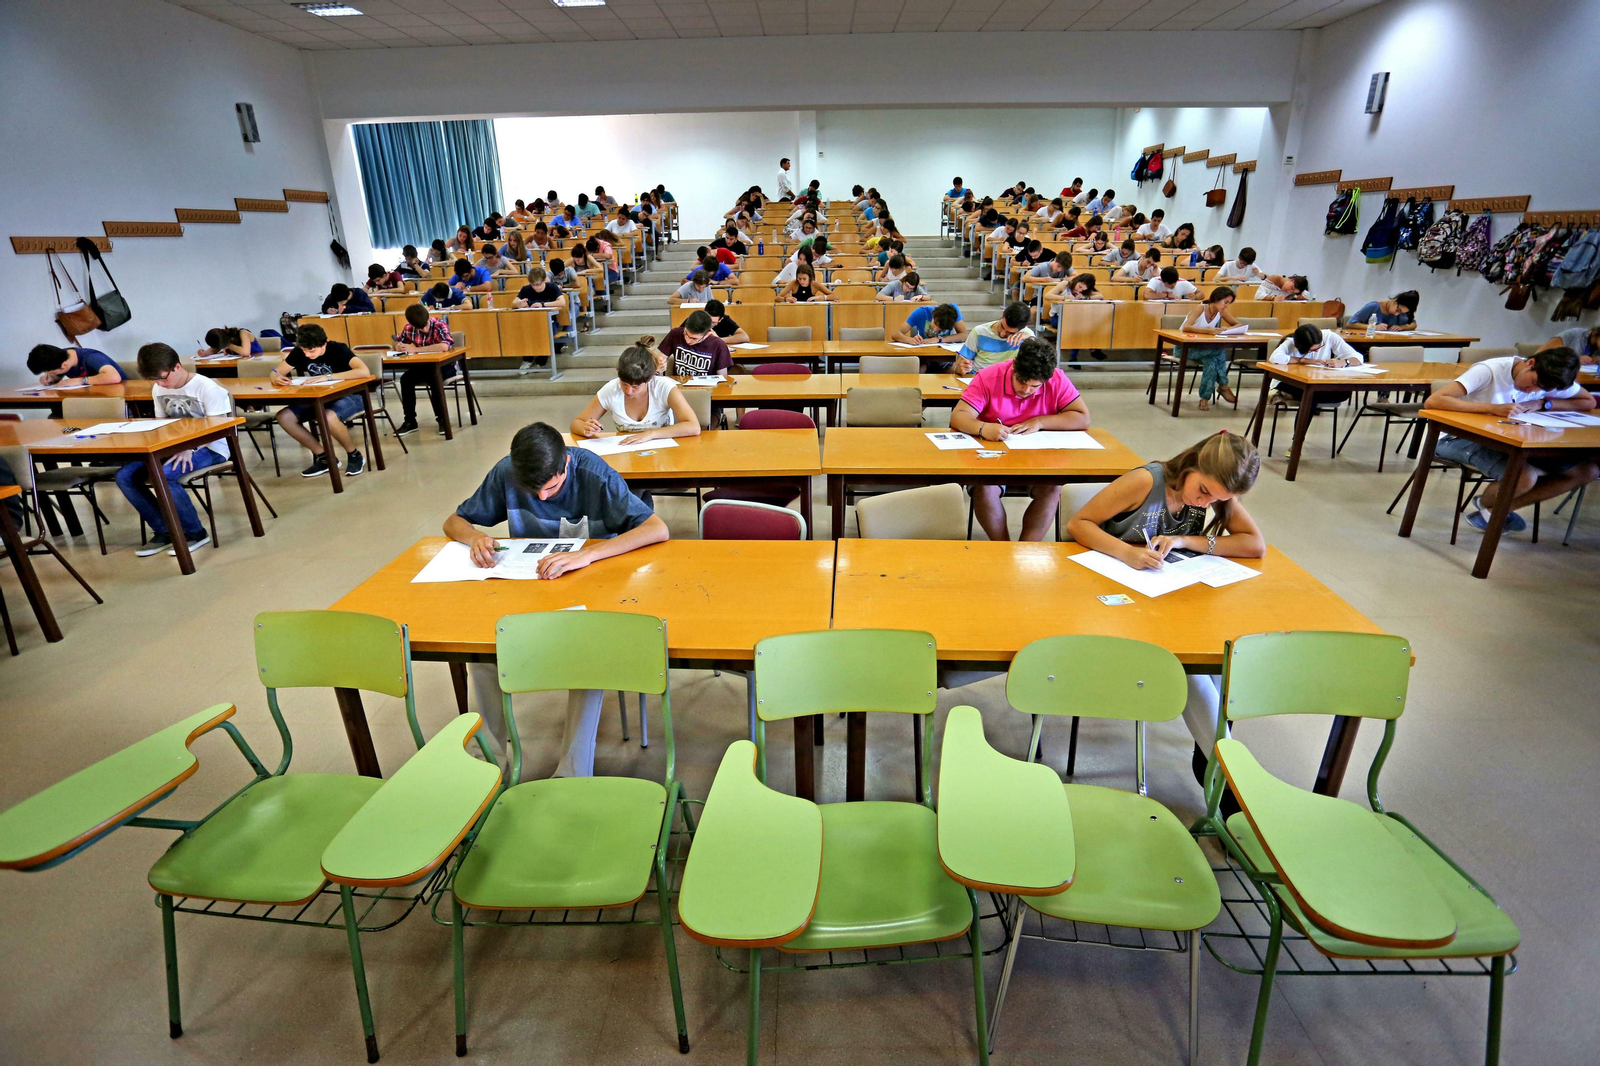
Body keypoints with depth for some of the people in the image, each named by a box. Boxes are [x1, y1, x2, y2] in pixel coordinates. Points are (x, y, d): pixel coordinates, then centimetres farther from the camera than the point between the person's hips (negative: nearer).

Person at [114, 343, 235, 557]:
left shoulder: (206, 387, -14)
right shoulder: (158, 390, 9)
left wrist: (189, 449, -31)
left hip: (208, 448, -8)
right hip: (175, 447, 8)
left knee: (163, 475, -33)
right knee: (124, 476, -11)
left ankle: (195, 533, -14)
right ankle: (164, 532, 0)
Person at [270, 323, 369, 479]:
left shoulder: (338, 350, -21)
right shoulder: (299, 352, -4)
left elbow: (364, 371, -37)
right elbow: (276, 372, 4)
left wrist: (328, 377, -37)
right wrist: (277, 378, -22)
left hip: (349, 396, -6)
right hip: (319, 398, 6)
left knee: (328, 417, -38)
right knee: (284, 417, -14)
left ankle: (354, 455, -11)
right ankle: (323, 457, -1)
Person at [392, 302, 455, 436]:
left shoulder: (440, 325, -21)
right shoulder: (409, 328, -7)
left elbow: (445, 346, -40)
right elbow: (397, 342, 12)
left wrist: (415, 349, -33)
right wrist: (399, 346, -15)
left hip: (445, 365, -5)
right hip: (424, 365, 5)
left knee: (433, 378, -33)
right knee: (405, 379, -18)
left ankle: (442, 418, -18)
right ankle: (410, 421, -7)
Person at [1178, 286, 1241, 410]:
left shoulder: (1221, 312, 0)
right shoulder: (1201, 309, -18)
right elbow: (1186, 327, -33)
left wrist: (1228, 329, -19)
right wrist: (1207, 330, -45)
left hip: (1203, 349, 5)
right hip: (1185, 348, -5)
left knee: (1212, 362, -29)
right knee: (1219, 350, -29)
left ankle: (1205, 397, -17)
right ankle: (1223, 385, -15)